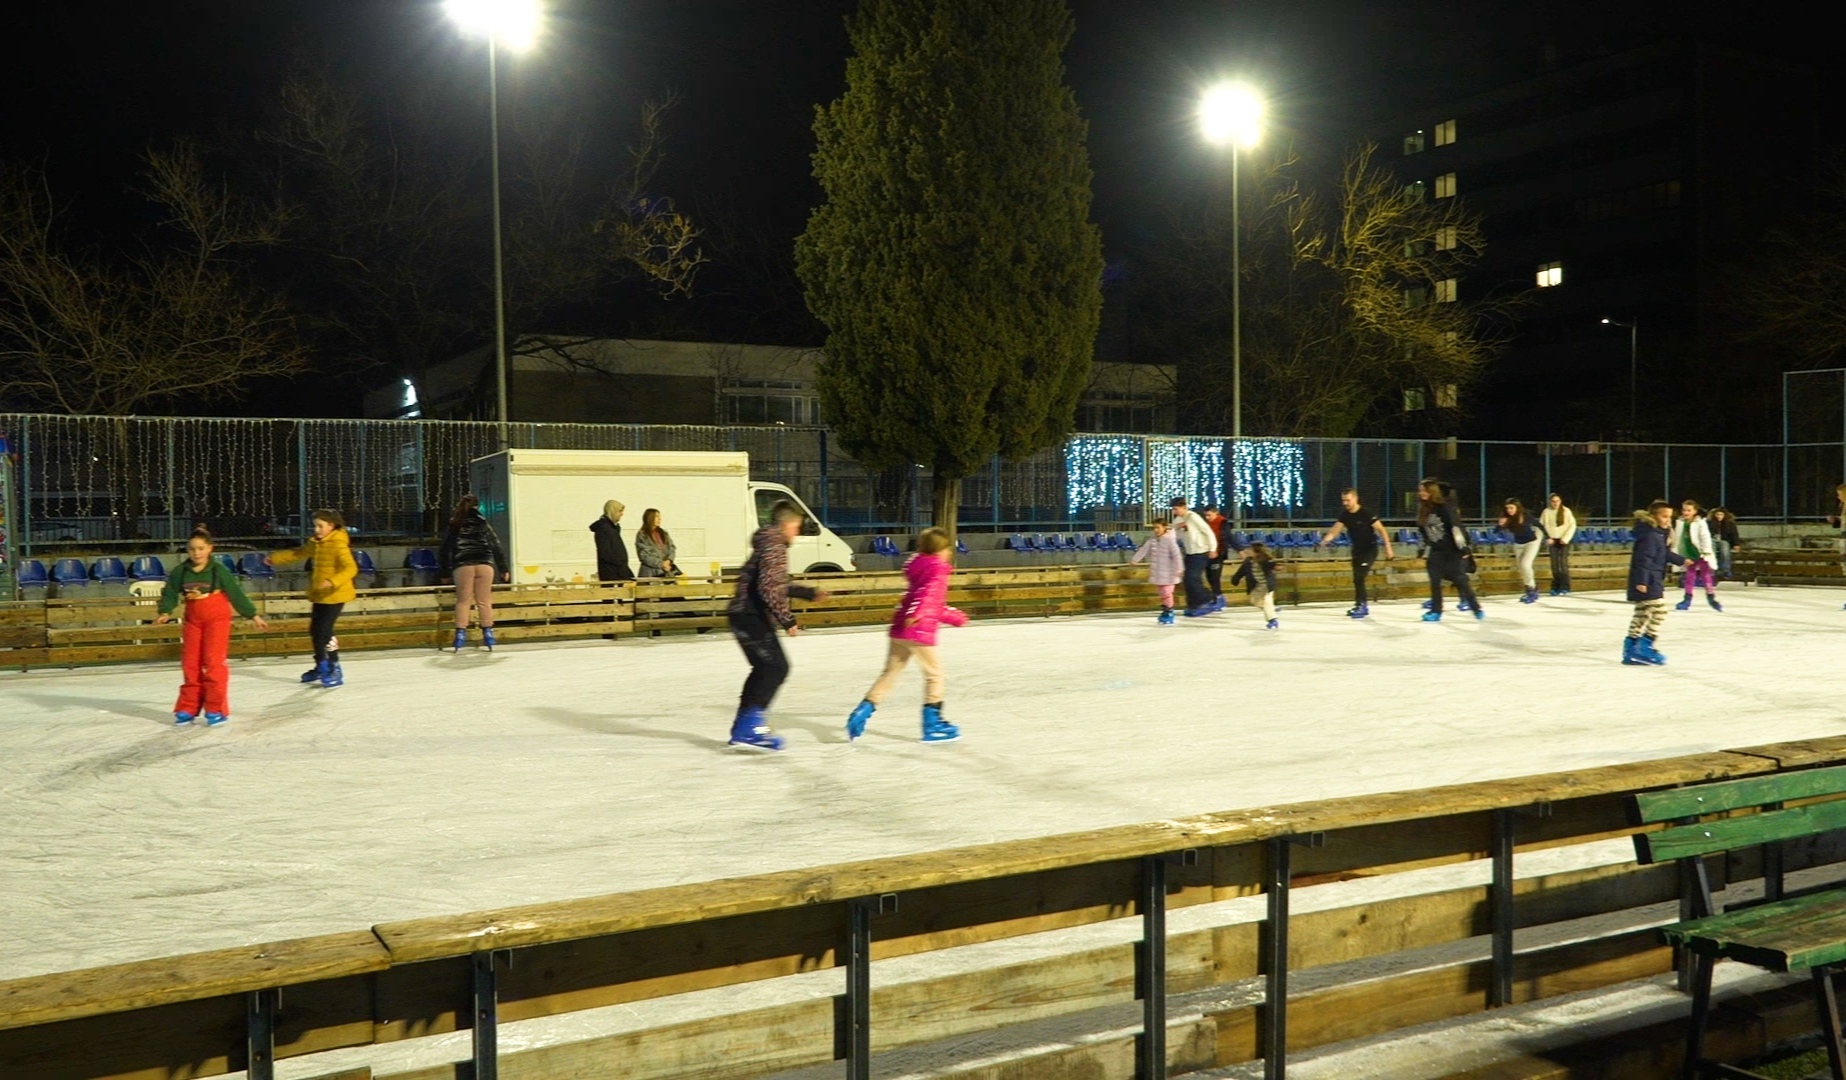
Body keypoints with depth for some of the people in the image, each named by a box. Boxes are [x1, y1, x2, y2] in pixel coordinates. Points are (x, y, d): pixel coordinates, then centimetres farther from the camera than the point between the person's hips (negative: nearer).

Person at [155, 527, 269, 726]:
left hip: (217, 619, -4)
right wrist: (166, 612, -11)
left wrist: (253, 616, -4)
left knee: (213, 662, -7)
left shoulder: (218, 570, -11)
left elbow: (236, 593, -6)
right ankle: (187, 708, 16)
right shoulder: (180, 572, -3)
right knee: (190, 664, 7)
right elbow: (170, 594, 7)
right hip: (192, 620, 4)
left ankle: (216, 709, 0)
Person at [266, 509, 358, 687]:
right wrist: (275, 558, 19)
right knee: (314, 630, 15)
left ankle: (335, 671, -4)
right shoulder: (315, 543, 8)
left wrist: (332, 582, -41)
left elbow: (351, 568, -28)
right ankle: (321, 667, 30)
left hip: (335, 595, -9)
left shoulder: (338, 545, -18)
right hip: (318, 594, 9)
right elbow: (298, 554, 24)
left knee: (324, 631, -13)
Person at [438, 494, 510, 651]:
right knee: (484, 601, 4)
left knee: (463, 601, 4)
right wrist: (504, 569, 16)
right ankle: (488, 636, 2)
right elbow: (497, 547, 12)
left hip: (462, 566, 0)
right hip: (485, 564, 0)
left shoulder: (454, 526, 14)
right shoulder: (483, 523, 14)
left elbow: (445, 550, 14)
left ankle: (460, 636, -4)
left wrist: (446, 573, 21)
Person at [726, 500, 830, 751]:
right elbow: (769, 589, -24)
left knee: (765, 669, 15)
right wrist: (787, 620, -21)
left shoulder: (769, 545, 20)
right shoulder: (774, 547, -14)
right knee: (776, 667, -12)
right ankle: (750, 727, -16)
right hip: (752, 617, -11)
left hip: (746, 617, 11)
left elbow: (778, 587, 29)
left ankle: (743, 728, 20)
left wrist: (809, 593, 34)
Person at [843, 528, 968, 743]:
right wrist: (916, 613, -39)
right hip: (919, 630, -8)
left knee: (890, 673, 13)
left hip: (898, 630, 8)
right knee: (934, 673, 5)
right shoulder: (937, 569, -5)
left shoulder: (920, 567, 21)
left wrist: (954, 617, 39)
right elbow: (928, 592, -25)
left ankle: (862, 712, 6)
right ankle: (932, 723, 7)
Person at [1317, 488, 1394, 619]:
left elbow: (1381, 530, -16)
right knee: (1357, 579, 11)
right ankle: (1362, 605, 24)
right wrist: (1322, 543, -25)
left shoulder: (1366, 514, -20)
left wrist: (1388, 548, -21)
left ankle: (1361, 605, -11)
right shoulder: (1344, 515, -2)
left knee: (1359, 577, -17)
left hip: (1370, 549, -7)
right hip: (1357, 549, 7)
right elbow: (1334, 531, -8)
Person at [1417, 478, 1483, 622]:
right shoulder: (1422, 511, 6)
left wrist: (1462, 546, -19)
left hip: (1451, 549, -6)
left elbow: (1456, 526, -17)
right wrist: (1425, 550, 19)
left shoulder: (1444, 507, -15)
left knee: (1460, 580, -5)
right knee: (1435, 581, 2)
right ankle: (1436, 611, 9)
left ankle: (1476, 608, 6)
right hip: (1436, 550, 6)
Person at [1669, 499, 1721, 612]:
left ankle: (1711, 597, 11)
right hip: (1688, 555, 5)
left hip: (1700, 554, -5)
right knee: (1689, 577, 10)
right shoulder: (1680, 523, 2)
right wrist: (1675, 553, 9)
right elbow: (1676, 539, 9)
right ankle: (1687, 599, 16)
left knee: (1706, 576, 3)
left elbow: (1705, 538, -15)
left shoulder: (1700, 523, -13)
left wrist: (1706, 552, -19)